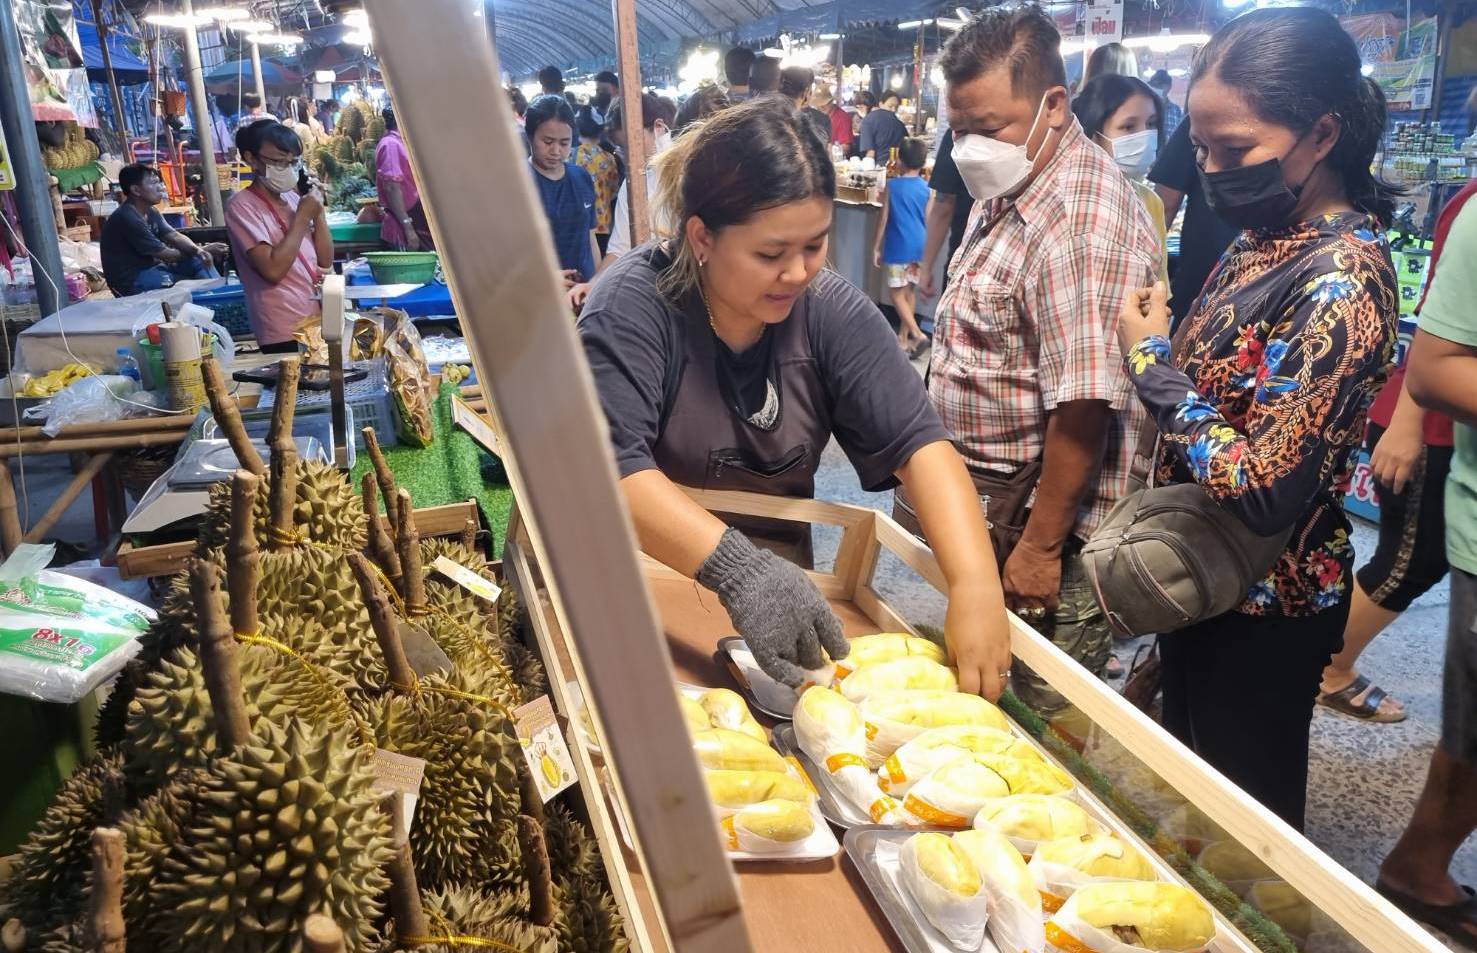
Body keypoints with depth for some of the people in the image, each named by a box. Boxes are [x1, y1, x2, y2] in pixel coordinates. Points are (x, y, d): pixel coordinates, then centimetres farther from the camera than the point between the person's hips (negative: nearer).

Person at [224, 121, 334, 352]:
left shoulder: (293, 198, 10)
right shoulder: (242, 206, -8)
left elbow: (325, 261, 9)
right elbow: (273, 270, -20)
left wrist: (318, 211, -2)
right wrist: (303, 217, -13)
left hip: (321, 322, 6)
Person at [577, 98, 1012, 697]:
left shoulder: (830, 309, -7)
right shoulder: (633, 307, -18)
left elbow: (918, 444, -13)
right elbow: (609, 467, -29)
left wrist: (976, 586, -28)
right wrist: (737, 568, -42)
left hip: (780, 574, 3)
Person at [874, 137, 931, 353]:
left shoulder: (892, 185, -8)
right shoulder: (926, 188, 2)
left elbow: (884, 219, -7)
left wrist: (876, 247, 1)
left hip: (898, 247, -5)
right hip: (919, 246, 5)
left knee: (897, 294, 1)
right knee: (908, 291, 15)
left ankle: (918, 335, -13)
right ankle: (903, 338, 22)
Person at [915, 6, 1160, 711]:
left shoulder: (1082, 224, -24)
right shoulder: (1009, 189, 8)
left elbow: (1082, 409, -27)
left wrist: (1040, 547, -20)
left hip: (1043, 520, -9)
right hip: (986, 502, 10)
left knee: (1042, 710, 6)